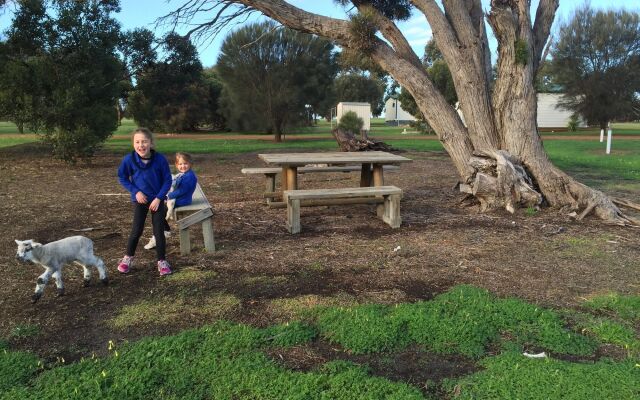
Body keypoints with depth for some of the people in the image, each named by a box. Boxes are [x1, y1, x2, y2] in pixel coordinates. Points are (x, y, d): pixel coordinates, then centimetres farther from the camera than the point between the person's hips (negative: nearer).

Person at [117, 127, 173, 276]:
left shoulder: (160, 159, -19)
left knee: (159, 231, 1)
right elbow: (122, 178, -1)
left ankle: (162, 261, 15)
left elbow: (167, 180, -10)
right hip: (140, 199, 1)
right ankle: (128, 257, 26)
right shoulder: (129, 159, -17)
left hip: (157, 200, 0)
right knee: (136, 230, 2)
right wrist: (135, 191, -11)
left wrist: (158, 198, -15)